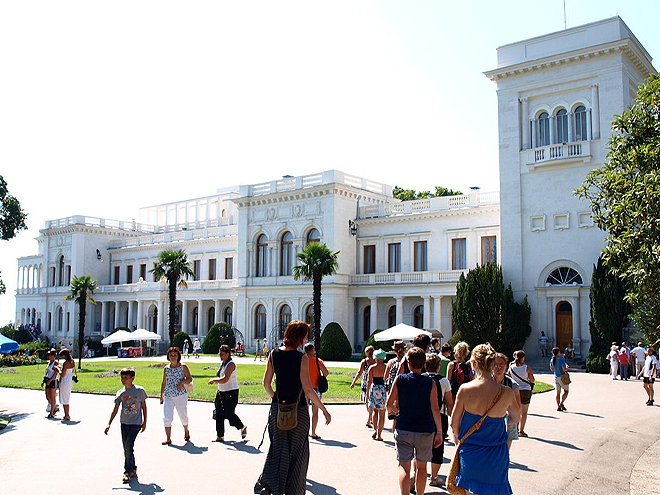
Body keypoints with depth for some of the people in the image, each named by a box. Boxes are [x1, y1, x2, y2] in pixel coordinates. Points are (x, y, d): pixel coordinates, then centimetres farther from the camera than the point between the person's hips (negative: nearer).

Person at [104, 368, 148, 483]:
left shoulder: (139, 390, -6)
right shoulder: (121, 393, 3)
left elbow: (144, 406, 4)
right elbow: (115, 409, 7)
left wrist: (145, 422, 5)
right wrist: (109, 424, 0)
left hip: (136, 423, -4)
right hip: (124, 423, 4)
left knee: (129, 446, -14)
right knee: (126, 448, 7)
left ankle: (128, 472, -6)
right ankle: (133, 470, 22)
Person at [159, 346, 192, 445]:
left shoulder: (183, 367, -2)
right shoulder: (166, 368, 7)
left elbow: (190, 378, 0)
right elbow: (164, 382, 15)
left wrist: (182, 382, -18)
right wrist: (161, 395, 16)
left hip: (181, 395, -2)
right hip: (168, 396, 2)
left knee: (183, 416, 10)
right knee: (167, 417, -9)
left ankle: (186, 431, 38)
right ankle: (168, 439, -3)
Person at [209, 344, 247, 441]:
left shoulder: (231, 364, -16)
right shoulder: (223, 363, 12)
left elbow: (225, 379, -24)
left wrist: (214, 380, -12)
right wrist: (215, 381, 8)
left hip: (231, 393, -9)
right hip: (221, 392, 9)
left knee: (229, 414, -5)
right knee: (219, 415, 6)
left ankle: (242, 427, 20)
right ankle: (220, 436, 14)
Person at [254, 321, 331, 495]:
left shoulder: (274, 354, 0)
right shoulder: (302, 358, -15)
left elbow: (266, 383, 5)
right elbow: (308, 390, -18)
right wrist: (324, 410, -10)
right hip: (298, 410, -4)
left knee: (277, 448, 17)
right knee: (297, 451, 10)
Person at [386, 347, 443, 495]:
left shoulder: (400, 379, -5)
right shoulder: (430, 383, -6)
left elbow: (389, 405, -3)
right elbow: (435, 409, -8)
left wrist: (395, 410, 19)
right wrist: (439, 432, -1)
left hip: (403, 429, -1)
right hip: (425, 430, 1)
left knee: (404, 466, 4)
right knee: (421, 467, 18)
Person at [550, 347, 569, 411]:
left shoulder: (552, 360, 3)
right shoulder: (561, 360, -17)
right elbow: (564, 369, -20)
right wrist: (567, 367, 0)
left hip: (556, 378, 6)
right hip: (562, 377, -6)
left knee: (558, 392, 10)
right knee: (566, 391, 8)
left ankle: (558, 406, 8)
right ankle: (561, 403, -6)